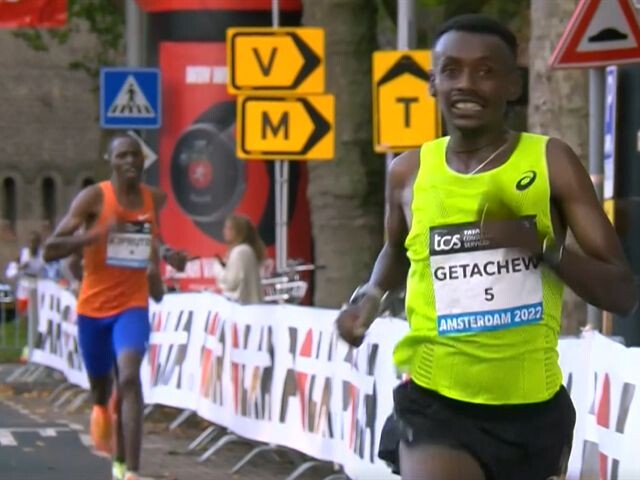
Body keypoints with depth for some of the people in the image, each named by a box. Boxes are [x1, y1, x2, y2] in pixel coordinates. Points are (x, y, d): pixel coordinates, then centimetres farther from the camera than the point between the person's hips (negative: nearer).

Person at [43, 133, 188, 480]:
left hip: (132, 305, 0)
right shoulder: (93, 198, -11)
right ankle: (101, 409, 56)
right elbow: (50, 250, -17)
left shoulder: (156, 200, 1)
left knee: (129, 377, -22)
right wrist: (97, 234, -29)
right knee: (101, 385, 16)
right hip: (94, 307, 0)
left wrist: (165, 256, 3)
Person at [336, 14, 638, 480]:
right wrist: (372, 295, 4)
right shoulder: (410, 172, 1)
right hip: (436, 405, -1)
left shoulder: (551, 162, -5)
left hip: (534, 407, 1)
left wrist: (543, 245, -23)